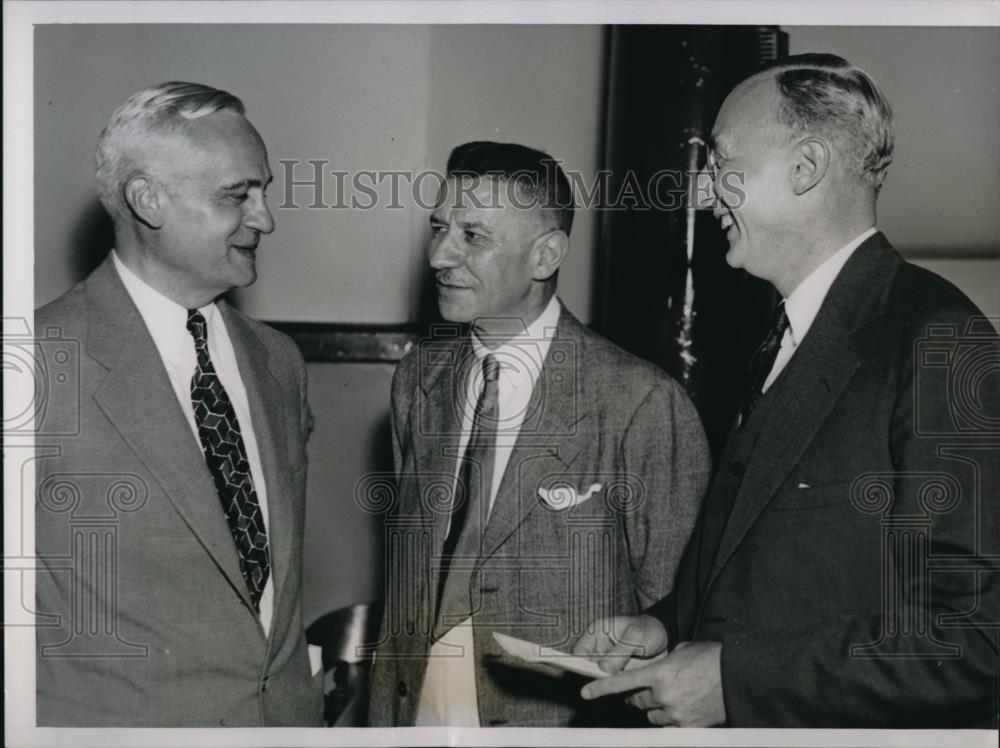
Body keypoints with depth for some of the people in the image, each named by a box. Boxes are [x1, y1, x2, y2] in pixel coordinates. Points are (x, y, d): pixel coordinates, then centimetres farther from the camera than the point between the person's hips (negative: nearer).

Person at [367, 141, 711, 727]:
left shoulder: (641, 404, -20)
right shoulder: (419, 379, 0)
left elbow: (672, 610, -13)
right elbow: (407, 559, 5)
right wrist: (385, 711, 3)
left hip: (561, 719, -4)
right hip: (419, 710, 5)